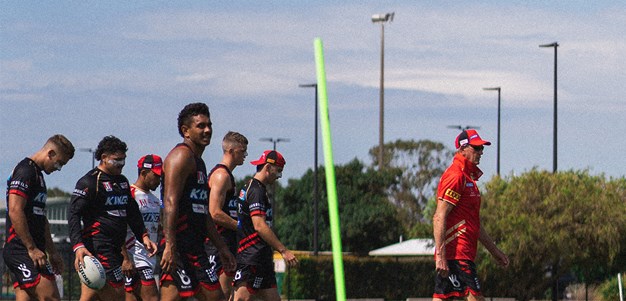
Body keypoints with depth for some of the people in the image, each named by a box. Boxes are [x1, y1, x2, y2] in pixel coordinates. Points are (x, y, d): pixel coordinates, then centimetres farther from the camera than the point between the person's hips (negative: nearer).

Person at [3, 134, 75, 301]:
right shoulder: (25, 171, -11)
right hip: (21, 249, -10)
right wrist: (32, 249, -19)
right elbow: (15, 212, -20)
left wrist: (52, 252, 28)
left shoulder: (37, 174, 22)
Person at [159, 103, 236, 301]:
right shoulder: (181, 156, -9)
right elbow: (170, 204, -19)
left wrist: (222, 248, 27)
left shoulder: (198, 162, 23)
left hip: (195, 247, 10)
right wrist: (170, 246, -27)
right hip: (179, 246, -10)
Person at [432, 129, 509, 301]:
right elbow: (439, 218, -17)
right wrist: (440, 255, -23)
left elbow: (475, 223, 30)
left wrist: (494, 250, 30)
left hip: (464, 255, 10)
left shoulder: (469, 178, 23)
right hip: (456, 253, -10)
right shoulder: (455, 176, -10)